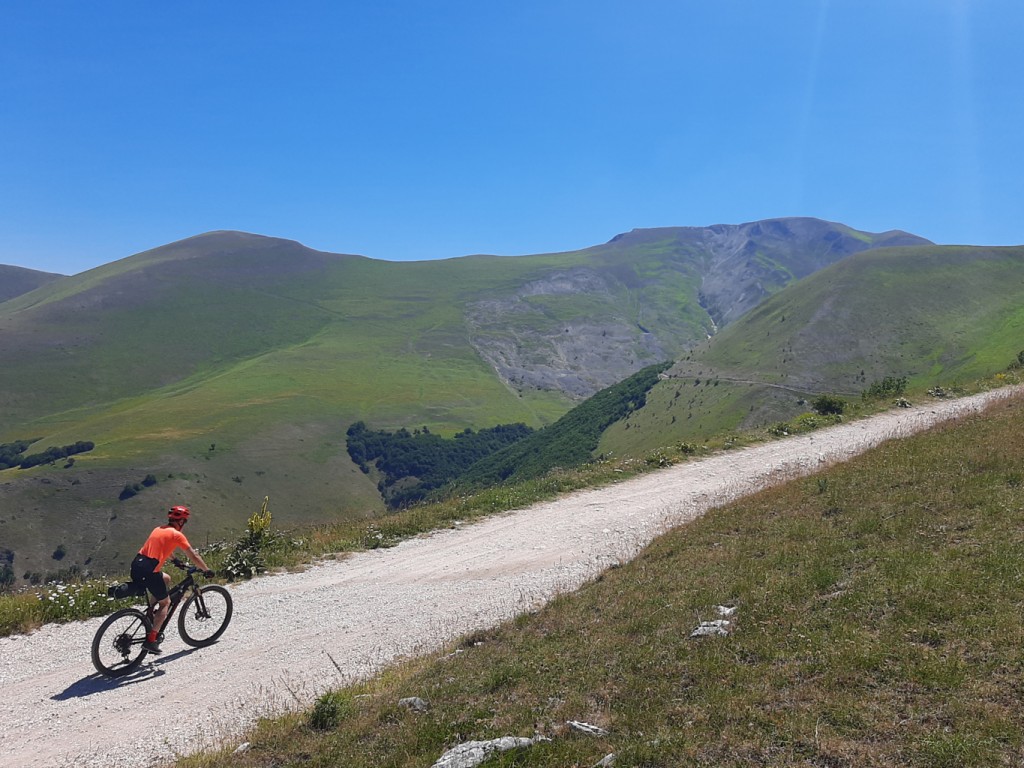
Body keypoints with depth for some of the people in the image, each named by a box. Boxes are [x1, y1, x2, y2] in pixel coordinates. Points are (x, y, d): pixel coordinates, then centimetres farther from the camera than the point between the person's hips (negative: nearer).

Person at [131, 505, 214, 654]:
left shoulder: (159, 529, 21)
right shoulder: (176, 534, -1)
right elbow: (193, 555, 0)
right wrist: (206, 570, 12)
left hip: (136, 566, 7)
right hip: (149, 571, -7)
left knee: (166, 579, 31)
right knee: (165, 603, 8)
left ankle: (153, 614, 26)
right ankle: (151, 640, -1)